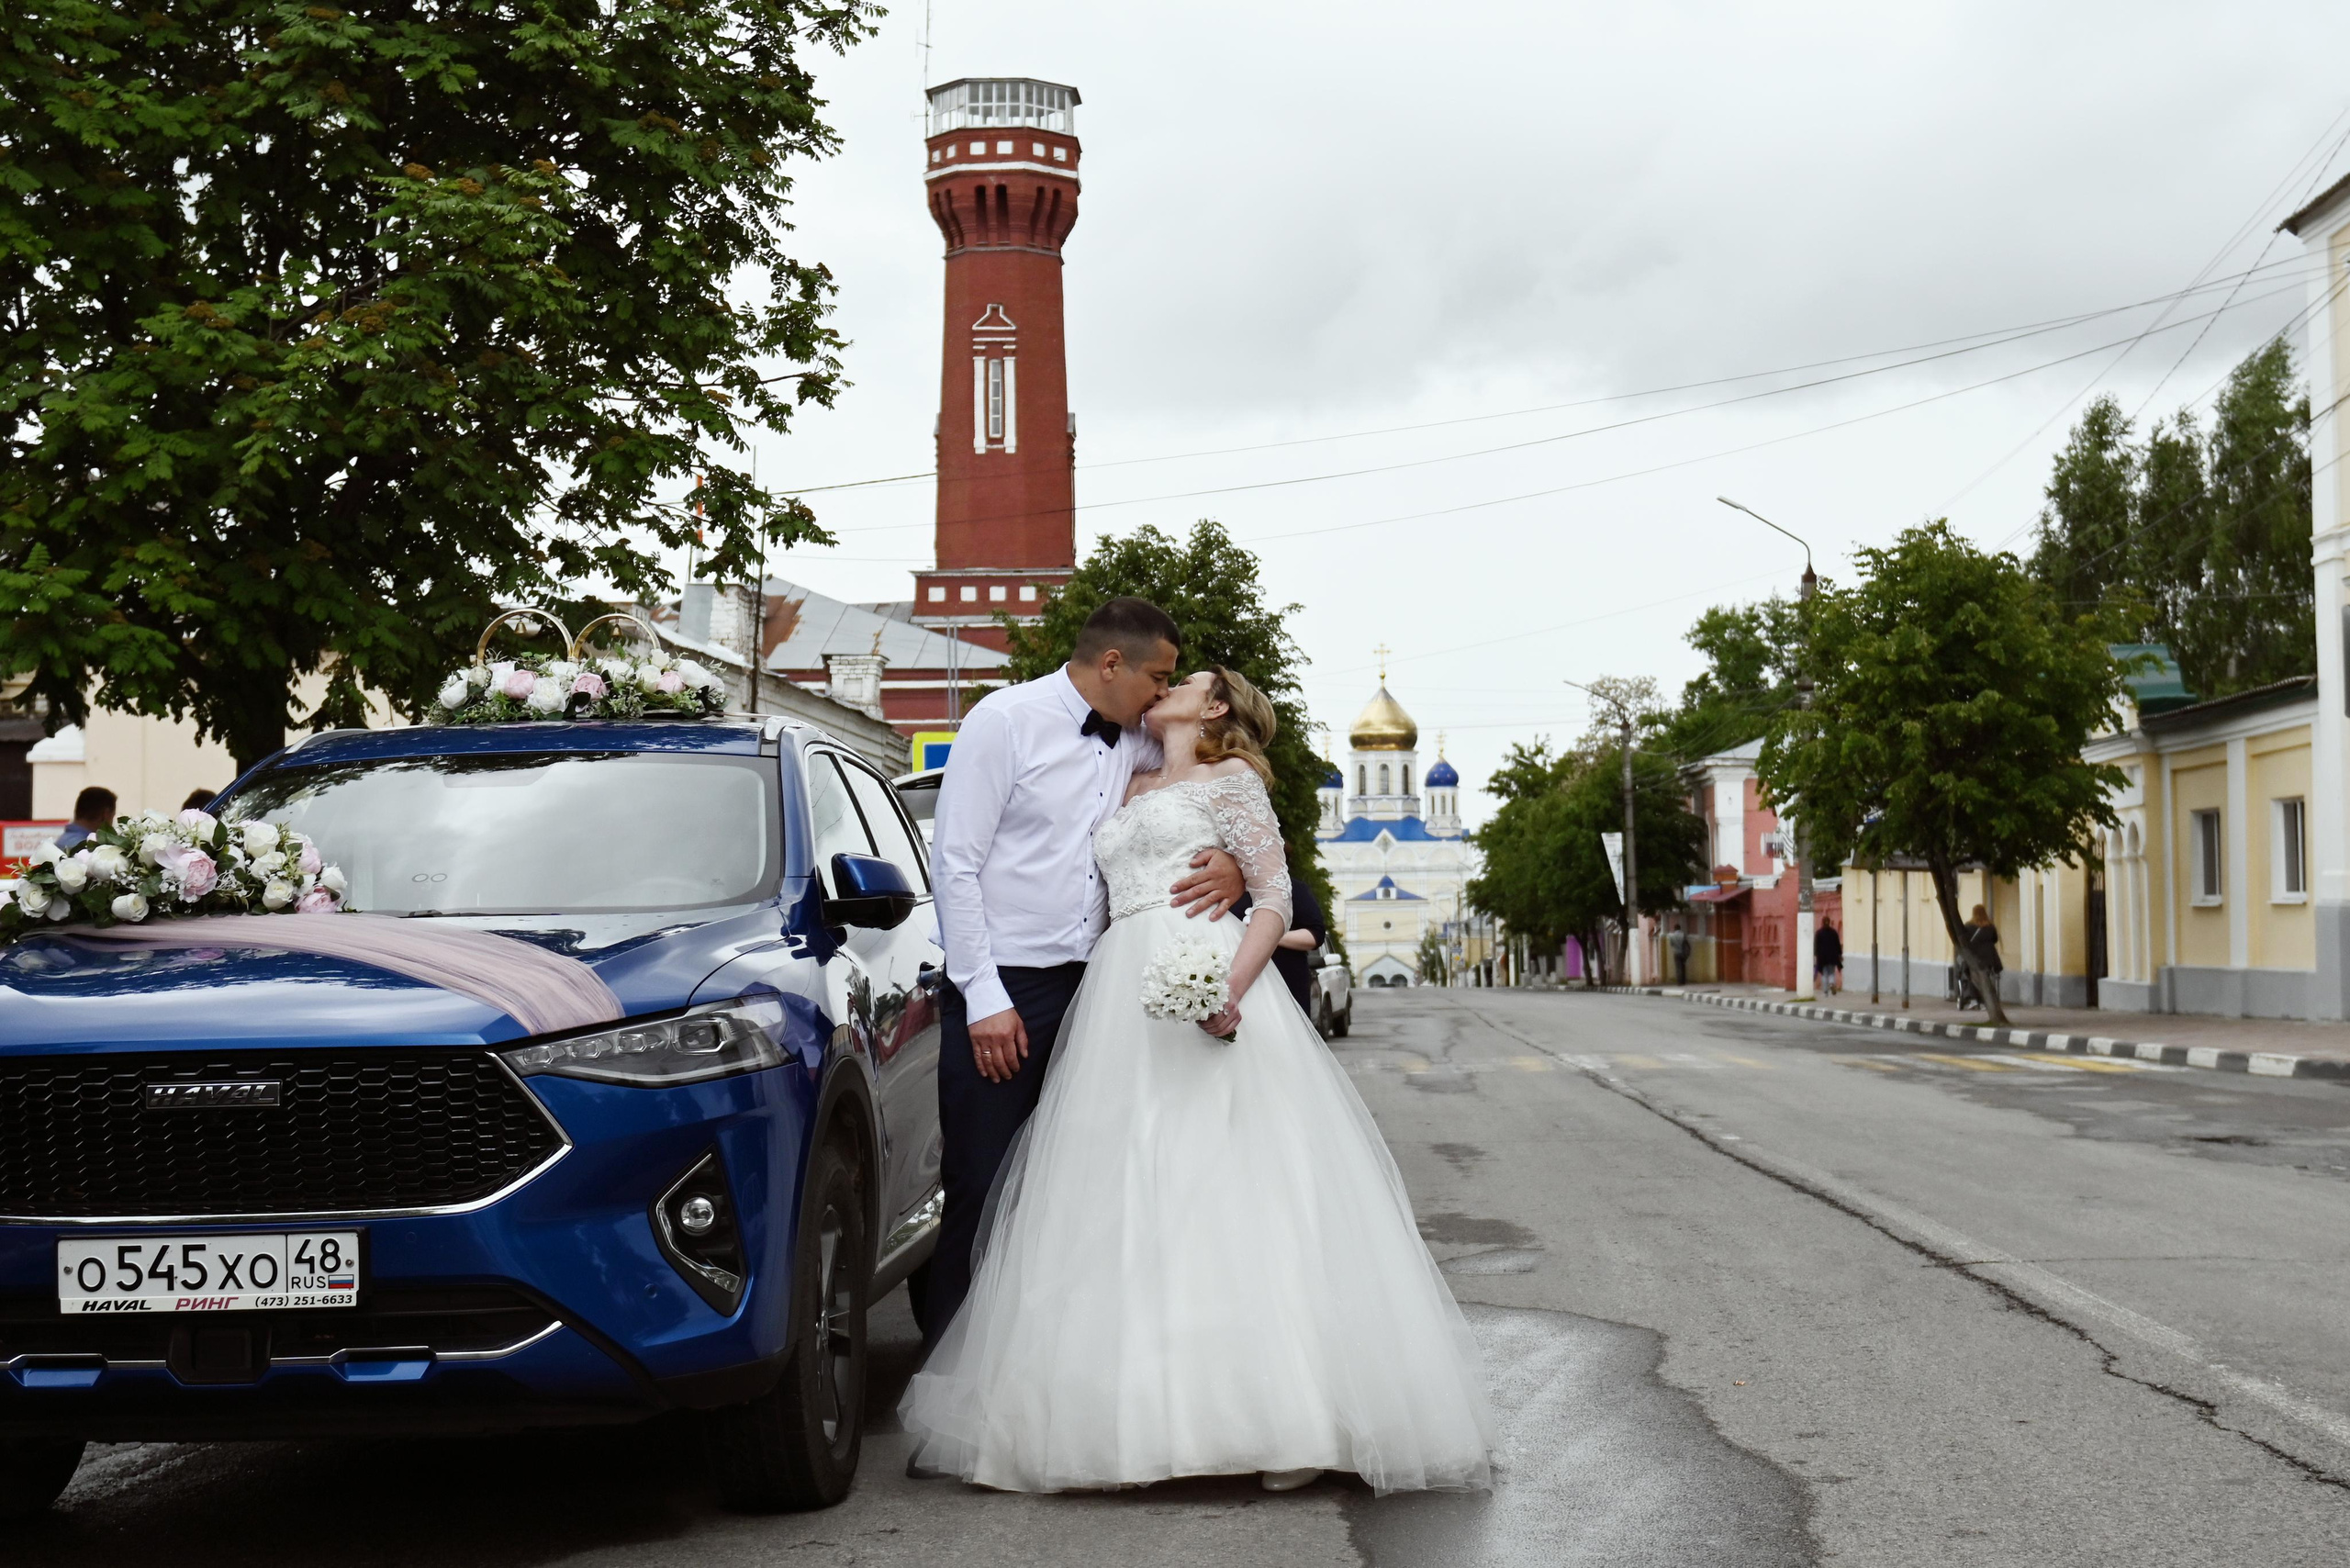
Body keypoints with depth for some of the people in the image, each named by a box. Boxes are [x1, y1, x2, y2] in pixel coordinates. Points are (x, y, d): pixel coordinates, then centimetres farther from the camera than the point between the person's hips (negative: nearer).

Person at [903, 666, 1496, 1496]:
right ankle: (1147, 1409, -2)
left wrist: (1232, 986, -21)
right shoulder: (1133, 789, 26)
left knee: (1222, 1184, -14)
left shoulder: (1230, 781, 6)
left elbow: (1275, 896, -3)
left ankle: (1282, 1407, -15)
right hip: (1120, 995, 7)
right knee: (1131, 1202, -1)